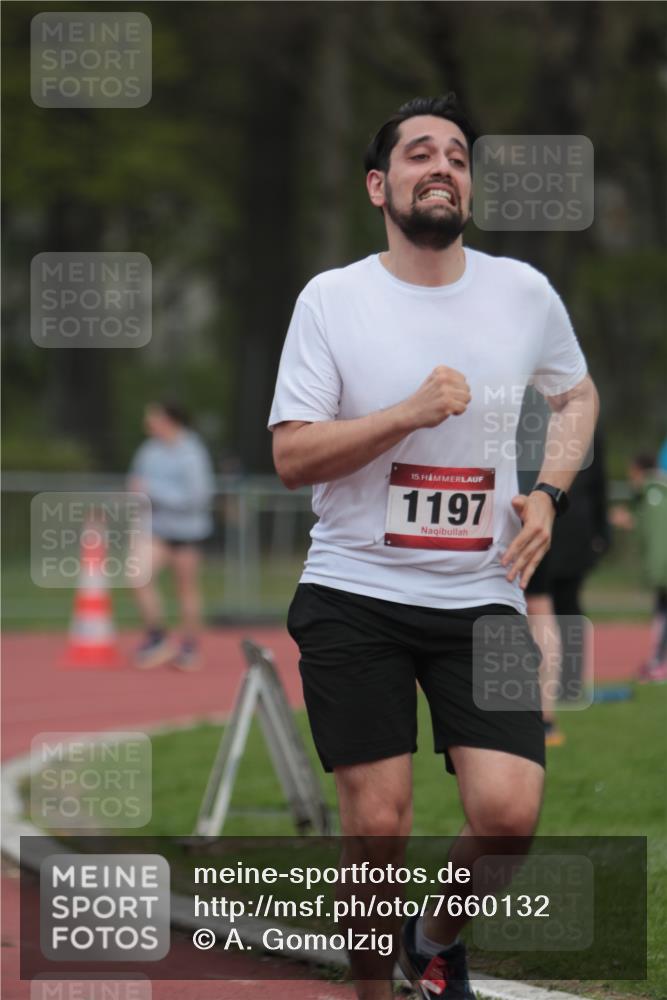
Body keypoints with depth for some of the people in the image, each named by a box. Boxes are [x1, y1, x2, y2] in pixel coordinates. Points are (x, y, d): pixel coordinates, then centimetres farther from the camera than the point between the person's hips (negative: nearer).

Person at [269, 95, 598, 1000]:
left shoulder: (524, 293, 4)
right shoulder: (332, 299, -3)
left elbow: (577, 394, 23)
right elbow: (292, 457, -8)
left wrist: (549, 492, 6)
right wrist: (411, 412, -20)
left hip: (482, 596, 2)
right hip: (354, 597, -2)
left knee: (508, 812, -12)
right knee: (377, 827, -5)